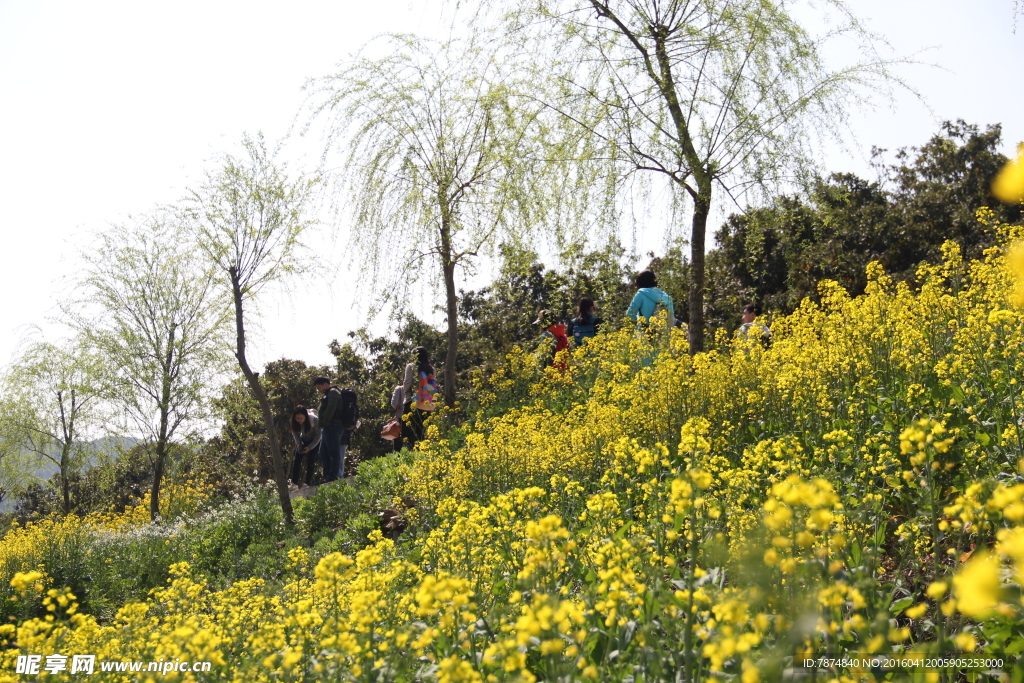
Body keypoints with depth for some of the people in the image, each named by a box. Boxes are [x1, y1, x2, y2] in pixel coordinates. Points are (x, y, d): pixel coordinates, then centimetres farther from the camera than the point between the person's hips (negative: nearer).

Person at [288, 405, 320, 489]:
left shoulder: (314, 420, -33)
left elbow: (318, 435, -22)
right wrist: (298, 444, -19)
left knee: (310, 460, -13)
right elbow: (295, 433, -4)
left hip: (314, 441, -3)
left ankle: (307, 483, -9)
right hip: (303, 440, 3)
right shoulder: (295, 422, -23)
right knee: (297, 459, -7)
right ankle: (294, 483, -4)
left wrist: (309, 447, -27)